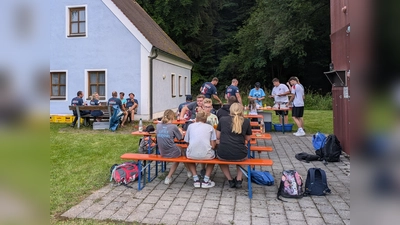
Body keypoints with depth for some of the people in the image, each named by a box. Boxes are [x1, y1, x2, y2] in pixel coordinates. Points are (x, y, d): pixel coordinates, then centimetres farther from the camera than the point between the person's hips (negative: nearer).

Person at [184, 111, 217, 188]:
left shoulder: (191, 126, 17)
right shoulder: (210, 127, 14)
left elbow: (188, 143, 15)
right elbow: (213, 146, 7)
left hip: (192, 154, 1)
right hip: (206, 154, 0)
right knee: (212, 155, 34)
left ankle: (196, 179, 23)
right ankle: (206, 180, 23)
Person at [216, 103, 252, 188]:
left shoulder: (223, 119, 4)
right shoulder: (246, 122, 4)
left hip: (223, 154, 0)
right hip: (240, 155, 1)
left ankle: (230, 180, 23)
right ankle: (239, 180, 24)